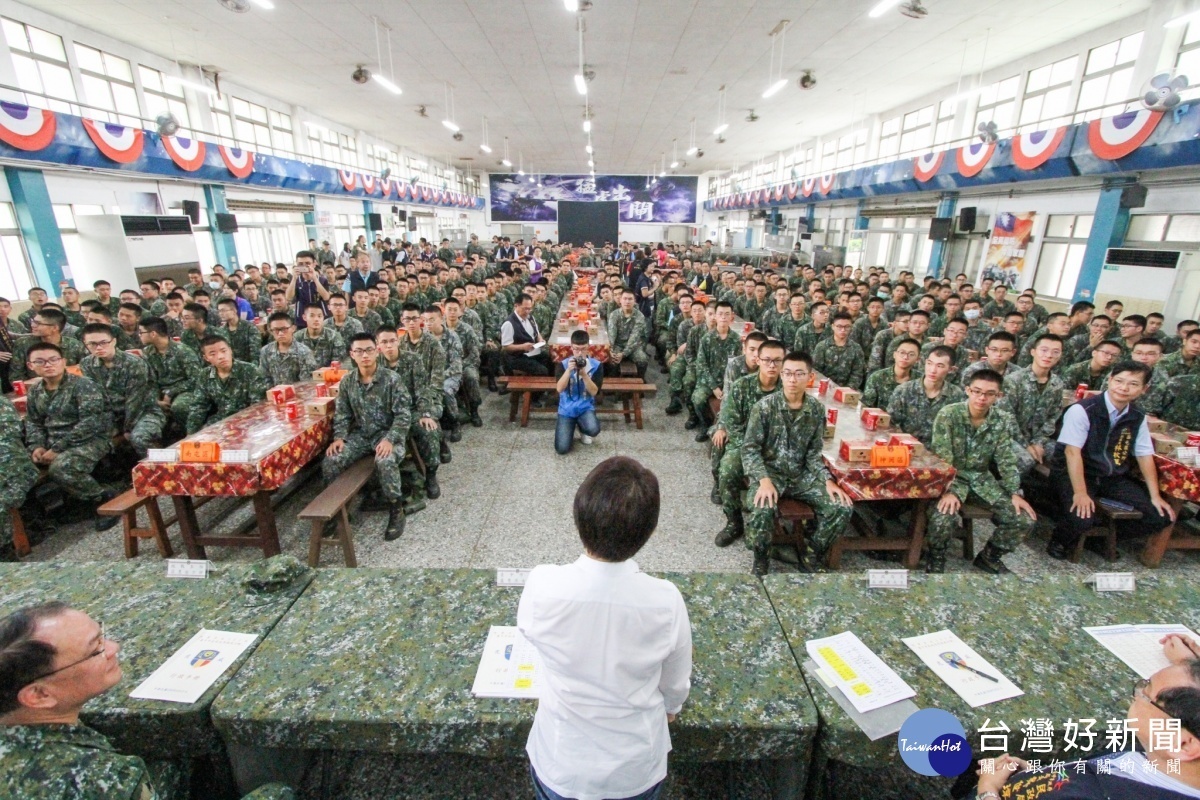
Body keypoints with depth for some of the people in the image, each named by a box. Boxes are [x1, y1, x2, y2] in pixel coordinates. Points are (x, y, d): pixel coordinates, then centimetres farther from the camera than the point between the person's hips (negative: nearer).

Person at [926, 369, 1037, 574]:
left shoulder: (1003, 421, 0)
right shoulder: (948, 414, -14)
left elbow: (1006, 461, 5)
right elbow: (942, 457, -18)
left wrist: (1015, 493, -3)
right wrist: (947, 490, -28)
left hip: (981, 478, 5)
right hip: (951, 477, -5)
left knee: (1024, 520, -7)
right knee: (943, 517, -31)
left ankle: (988, 556, 21)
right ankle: (936, 558, 1)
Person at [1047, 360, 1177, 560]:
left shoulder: (1138, 418, 5)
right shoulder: (1082, 410, -17)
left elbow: (1145, 456, 10)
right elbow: (1072, 451, -21)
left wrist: (1155, 496, 5)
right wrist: (1080, 493, -25)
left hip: (1114, 478, 7)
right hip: (1074, 475, -7)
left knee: (1162, 516, -4)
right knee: (1081, 518, -29)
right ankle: (1059, 541, 5)